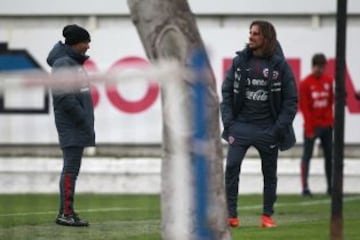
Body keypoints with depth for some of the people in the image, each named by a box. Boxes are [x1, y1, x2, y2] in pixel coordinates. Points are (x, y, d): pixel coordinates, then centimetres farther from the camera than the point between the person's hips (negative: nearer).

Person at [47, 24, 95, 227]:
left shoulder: (75, 62, 17)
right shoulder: (63, 64, -13)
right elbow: (64, 97, -19)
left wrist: (86, 119, 14)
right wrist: (83, 119, -16)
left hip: (79, 126, 10)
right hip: (71, 125, -10)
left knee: (72, 168, 9)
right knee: (71, 168, -11)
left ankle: (67, 212, 12)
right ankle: (66, 213, -12)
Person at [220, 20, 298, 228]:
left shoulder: (279, 65, -4)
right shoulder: (240, 61, 2)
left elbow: (291, 99, -3)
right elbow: (227, 91, 6)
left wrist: (280, 127, -10)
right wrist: (228, 121, -4)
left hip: (268, 129, -1)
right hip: (241, 125, 1)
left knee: (270, 172, 8)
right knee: (232, 166, -12)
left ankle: (267, 215, 20)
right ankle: (231, 215, -8)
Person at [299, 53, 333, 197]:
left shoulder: (328, 81, 8)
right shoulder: (305, 83, -7)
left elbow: (330, 102, 11)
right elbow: (304, 106, -10)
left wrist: (330, 120, -2)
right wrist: (309, 128, -14)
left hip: (326, 125, 5)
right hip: (312, 126, -5)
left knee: (330, 156, 6)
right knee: (307, 156, -3)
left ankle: (331, 186, 11)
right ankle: (305, 188, -5)